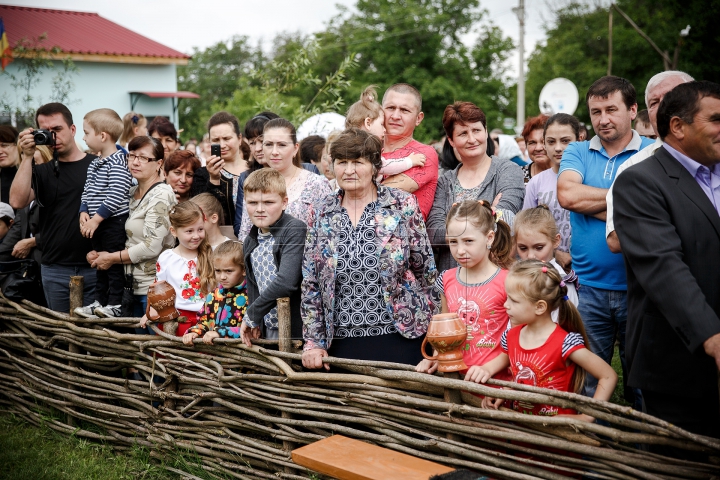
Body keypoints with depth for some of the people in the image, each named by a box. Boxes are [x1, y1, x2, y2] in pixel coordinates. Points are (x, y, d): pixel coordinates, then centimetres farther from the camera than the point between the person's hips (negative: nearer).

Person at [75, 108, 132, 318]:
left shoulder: (117, 163, -16)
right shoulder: (94, 164, 13)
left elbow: (115, 196, -22)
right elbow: (87, 191, 16)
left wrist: (96, 218, -20)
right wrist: (84, 212, -1)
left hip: (114, 221, -9)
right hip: (96, 223, 9)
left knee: (114, 262, -3)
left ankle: (115, 304, 3)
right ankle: (99, 302, 24)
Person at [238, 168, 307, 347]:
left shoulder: (295, 231, -14)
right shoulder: (249, 243, 10)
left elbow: (286, 282, -25)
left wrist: (251, 316, -16)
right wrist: (254, 325, 9)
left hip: (297, 330, -6)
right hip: (266, 331, 7)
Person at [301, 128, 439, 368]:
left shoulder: (403, 205, -1)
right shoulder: (323, 213, 6)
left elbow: (426, 270, 2)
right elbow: (310, 283, 8)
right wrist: (313, 342, 3)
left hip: (397, 337, -2)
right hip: (341, 341, 2)